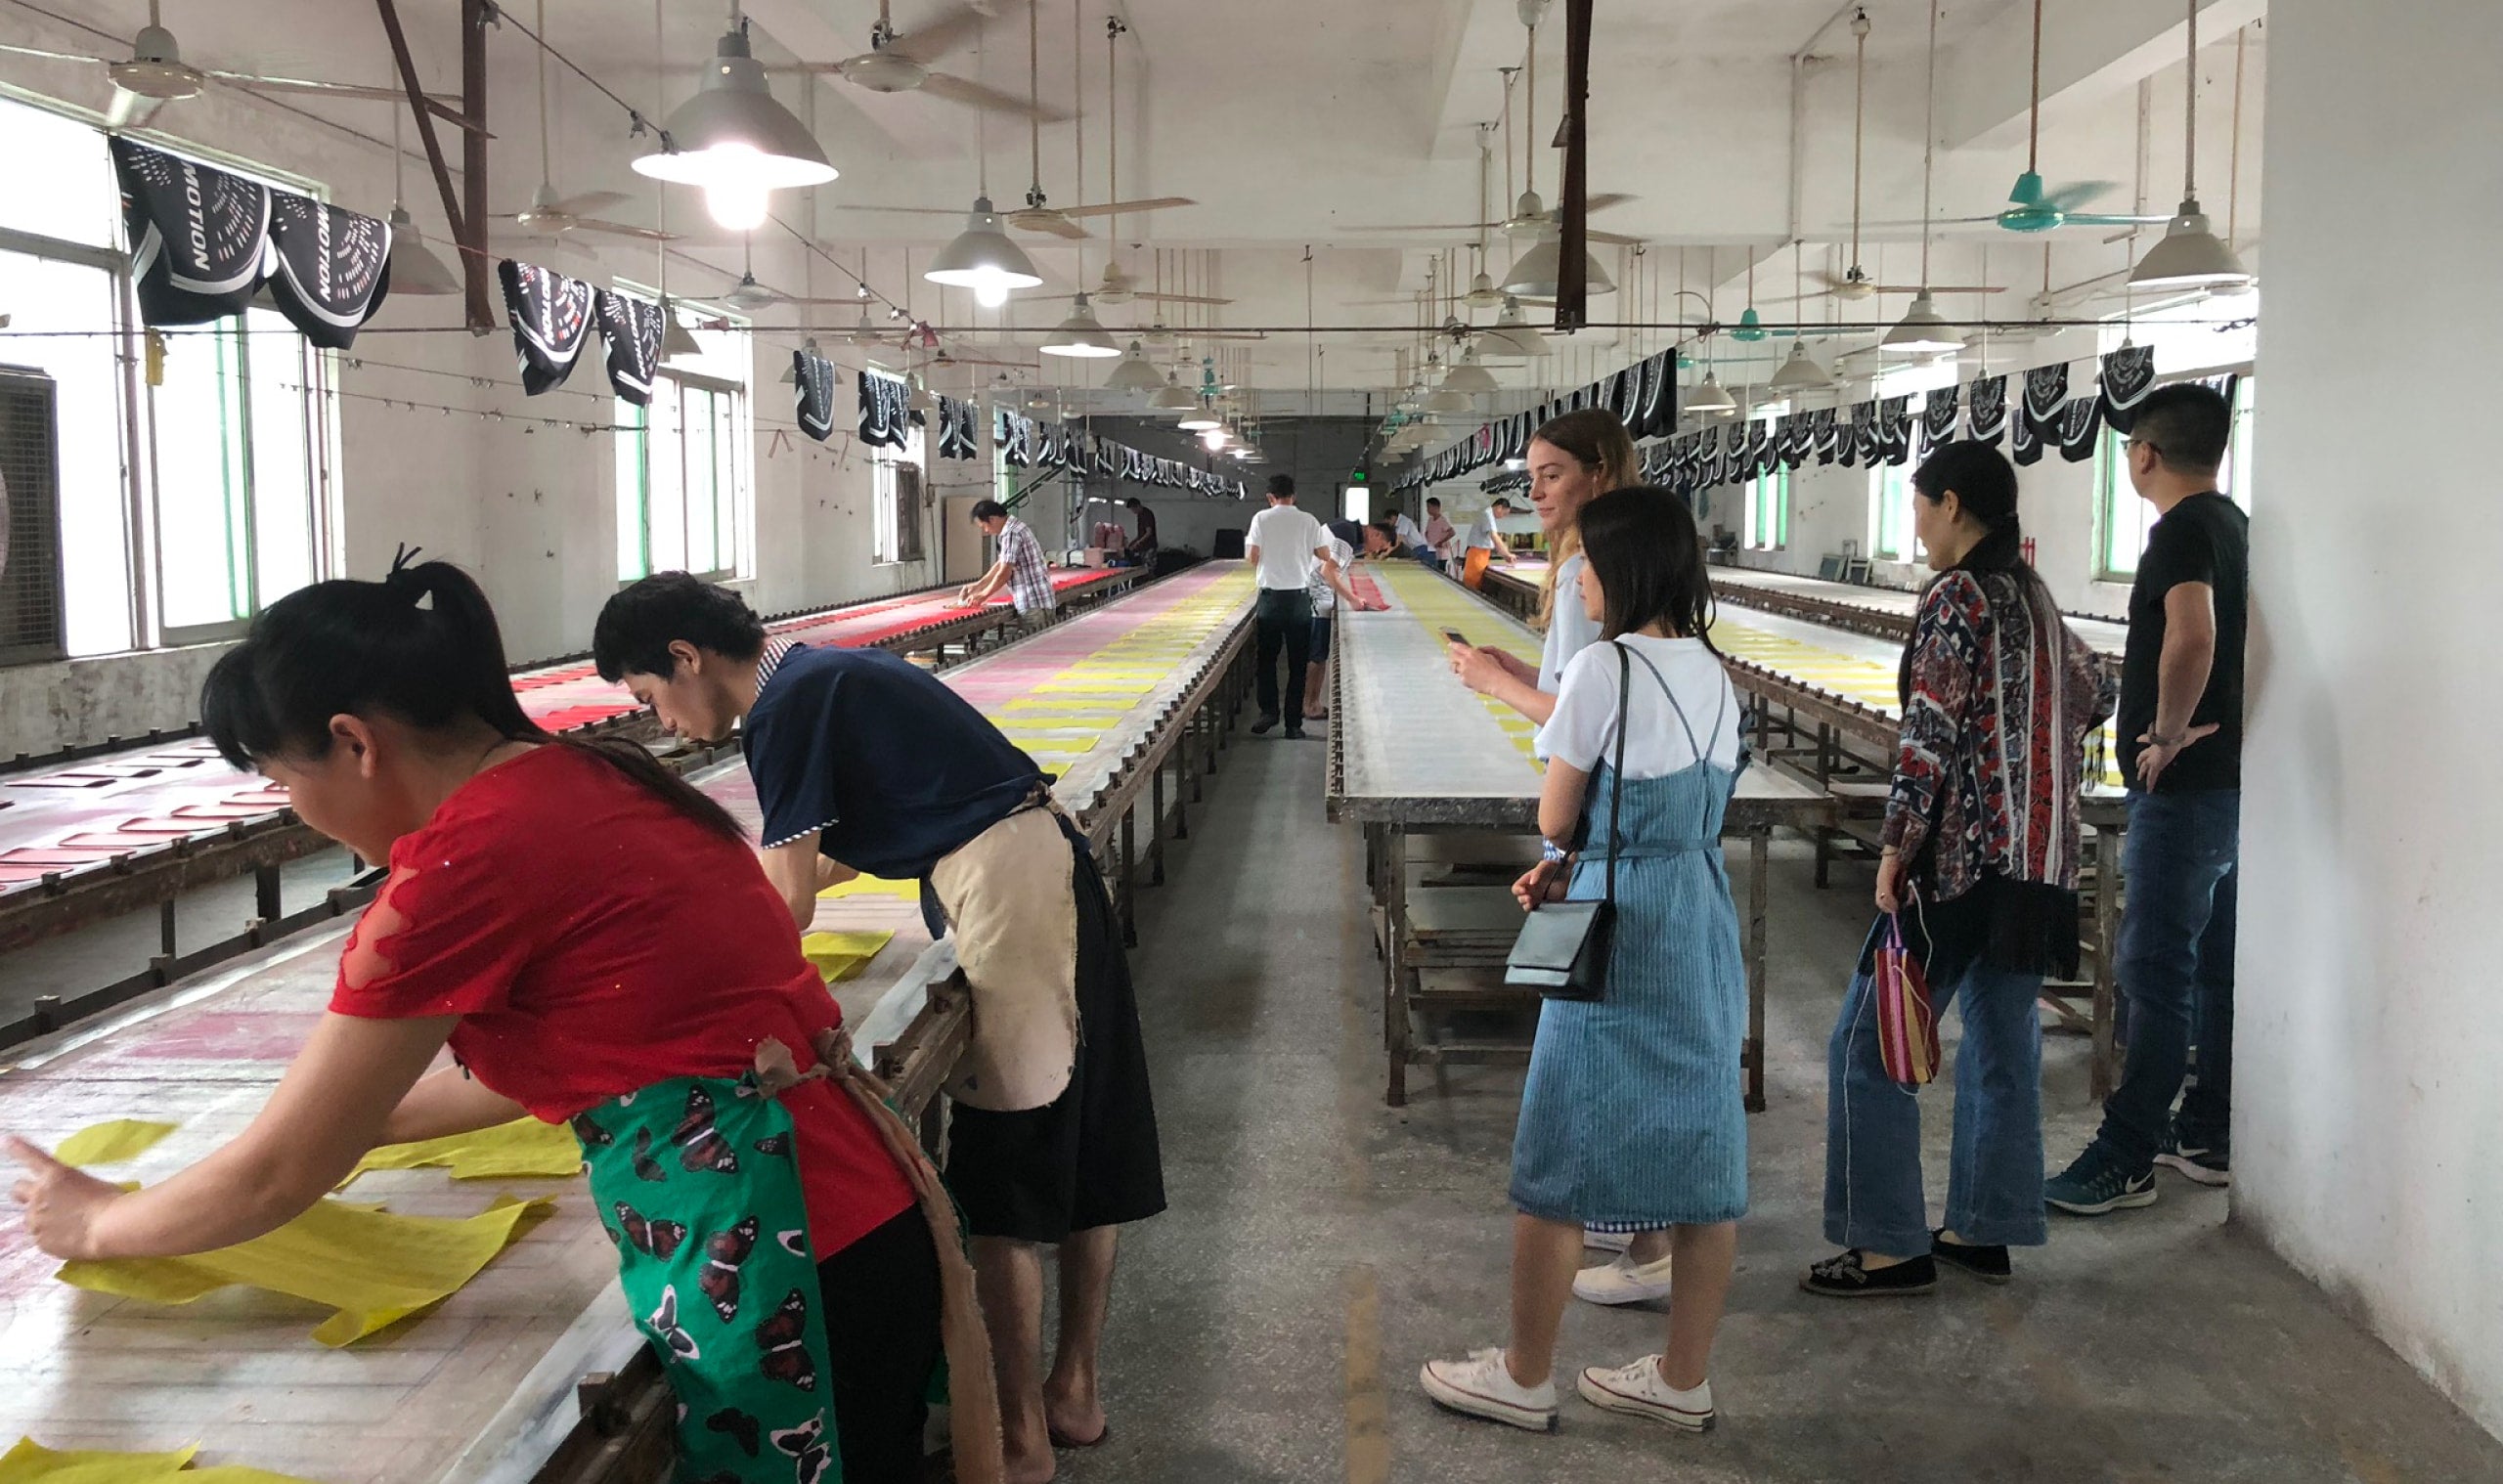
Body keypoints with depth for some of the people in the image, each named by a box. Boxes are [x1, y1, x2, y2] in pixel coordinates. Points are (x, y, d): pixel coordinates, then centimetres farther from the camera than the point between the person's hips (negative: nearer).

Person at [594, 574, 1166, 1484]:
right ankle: (1074, 1390, 29)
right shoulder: (822, 675, 15)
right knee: (1081, 1157, 16)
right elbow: (847, 854, 22)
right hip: (1051, 868, 10)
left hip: (1010, 896, -10)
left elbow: (788, 909, -12)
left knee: (1005, 1180, 1)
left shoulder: (786, 707, -13)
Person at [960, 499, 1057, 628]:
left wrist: (983, 595, -1)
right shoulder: (1016, 528, 16)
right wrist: (977, 585, 21)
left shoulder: (1011, 534, -15)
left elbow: (1004, 573, -14)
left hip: (1034, 605, -10)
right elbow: (1001, 564, 25)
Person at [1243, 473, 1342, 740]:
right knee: (1297, 663, 6)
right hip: (1299, 597, 1)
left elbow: (1251, 557, -6)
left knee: (1266, 658, 13)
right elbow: (1325, 555, 4)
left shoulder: (1262, 518, -3)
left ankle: (1268, 710, 0)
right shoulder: (1308, 521, 0)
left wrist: (1248, 540, 16)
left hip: (1271, 596, -1)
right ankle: (1294, 725, 6)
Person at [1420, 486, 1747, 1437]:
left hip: (1620, 932, -8)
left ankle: (1524, 1379, 16)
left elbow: (1554, 820, -7)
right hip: (1706, 921, 8)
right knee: (1703, 1152, 11)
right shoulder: (1714, 673, 11)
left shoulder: (1603, 669, -13)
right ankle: (1683, 1380, 23)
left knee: (1559, 1162, 4)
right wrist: (1573, 865, 5)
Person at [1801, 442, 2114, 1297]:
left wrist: (1896, 845, -14)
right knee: (2004, 1043, 15)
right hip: (2040, 858, 9)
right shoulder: (2039, 600, 13)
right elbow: (2095, 695, 26)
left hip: (1962, 855, -9)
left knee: (1870, 1047, -2)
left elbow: (1931, 734, -17)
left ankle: (1890, 1248, 0)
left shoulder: (1959, 597, -12)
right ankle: (1985, 1230, 23)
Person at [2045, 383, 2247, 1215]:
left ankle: (2124, 1161, 0)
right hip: (2233, 780, 10)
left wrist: (2168, 731, -19)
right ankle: (2209, 1137, 24)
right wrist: (2209, 722, 11)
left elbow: (2191, 638, -32)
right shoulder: (2235, 525, 14)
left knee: (2155, 974, -6)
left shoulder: (2181, 531, -15)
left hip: (2185, 791, -10)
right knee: (2218, 969, 15)